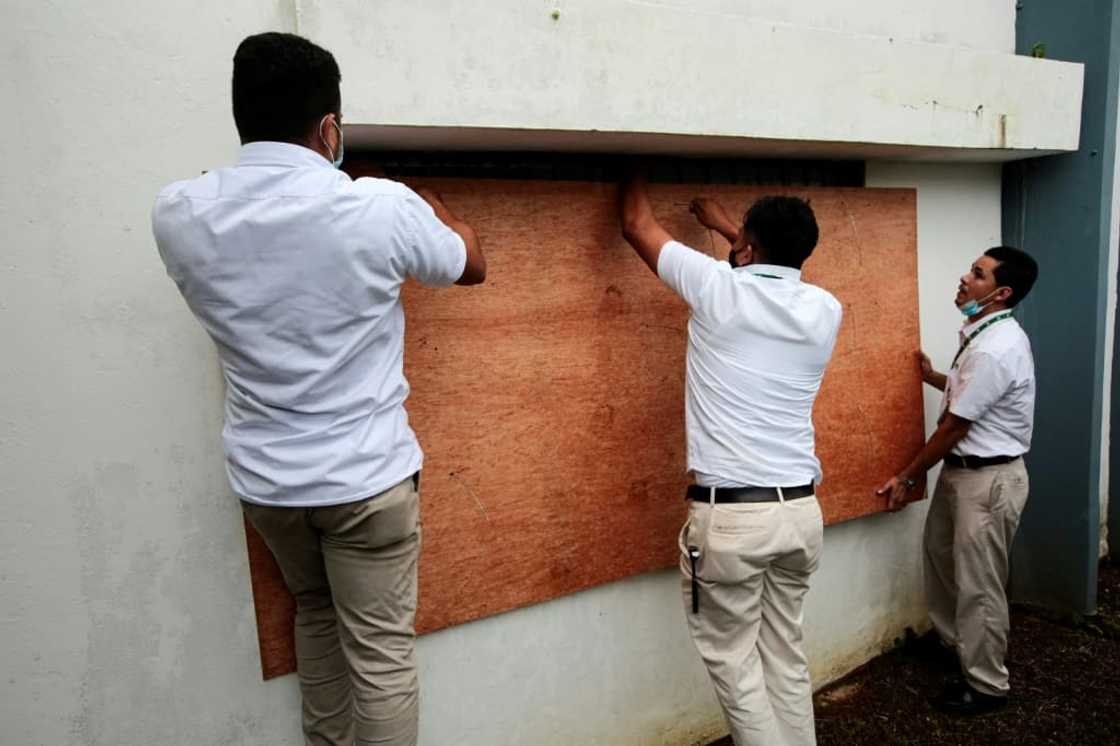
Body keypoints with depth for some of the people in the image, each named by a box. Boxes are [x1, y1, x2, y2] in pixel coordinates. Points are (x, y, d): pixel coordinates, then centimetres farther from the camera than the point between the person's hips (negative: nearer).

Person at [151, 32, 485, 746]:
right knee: (380, 650, 11)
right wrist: (429, 200, 18)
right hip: (367, 475, -4)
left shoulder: (178, 212, -8)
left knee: (315, 610, 28)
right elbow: (472, 264, 1)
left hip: (263, 476, 5)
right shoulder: (379, 208, -19)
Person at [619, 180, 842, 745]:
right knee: (786, 656, 19)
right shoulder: (824, 310, 5)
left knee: (734, 662, 9)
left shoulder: (720, 288, -8)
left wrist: (636, 176, 28)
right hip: (801, 510, 6)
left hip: (729, 514, -6)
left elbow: (638, 226, 7)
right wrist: (725, 225, 40)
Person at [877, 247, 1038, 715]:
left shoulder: (994, 350, -26)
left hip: (989, 480, -10)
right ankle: (952, 638, 45)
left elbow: (953, 427, -20)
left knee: (978, 584, 3)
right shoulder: (988, 335, 5)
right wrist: (933, 377, 17)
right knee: (939, 551, 23)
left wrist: (907, 478, -11)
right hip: (964, 469, 10)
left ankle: (987, 686, 21)